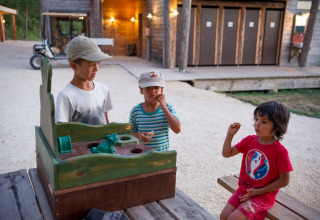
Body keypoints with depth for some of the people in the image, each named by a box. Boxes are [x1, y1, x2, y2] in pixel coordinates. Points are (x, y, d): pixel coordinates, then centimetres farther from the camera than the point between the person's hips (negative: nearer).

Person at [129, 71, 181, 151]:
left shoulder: (168, 108, -8)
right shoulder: (136, 111, -6)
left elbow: (177, 129, -18)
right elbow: (131, 131, 4)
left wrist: (164, 108, -21)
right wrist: (138, 135, -19)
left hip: (163, 153, 0)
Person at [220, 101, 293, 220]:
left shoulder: (280, 151, -19)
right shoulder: (250, 140, -2)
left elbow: (284, 180, -14)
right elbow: (226, 153, -1)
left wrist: (257, 192, -14)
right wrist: (230, 134, -17)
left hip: (263, 196, -5)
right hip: (244, 189, 6)